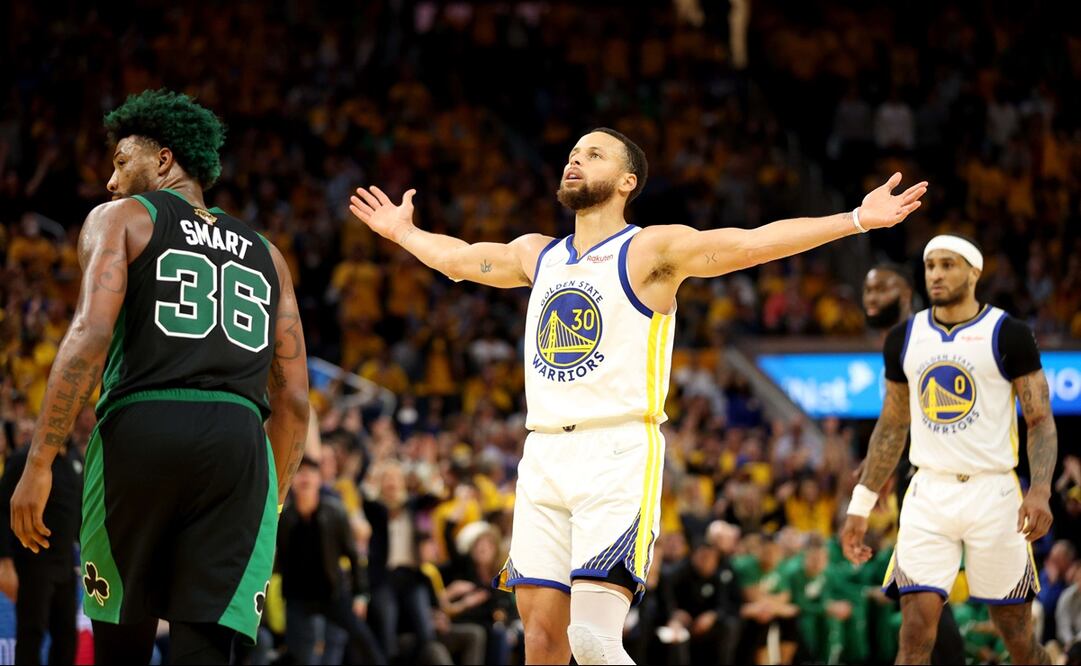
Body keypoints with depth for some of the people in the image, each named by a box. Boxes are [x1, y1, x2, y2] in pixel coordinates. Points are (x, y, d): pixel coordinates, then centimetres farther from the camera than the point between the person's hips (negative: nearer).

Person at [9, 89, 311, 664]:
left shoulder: (120, 219, 12)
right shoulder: (264, 254, 26)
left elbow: (91, 336, -5)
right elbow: (294, 400, 20)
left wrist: (38, 464, -7)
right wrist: (272, 500, 30)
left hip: (141, 429, -3)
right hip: (239, 443, 3)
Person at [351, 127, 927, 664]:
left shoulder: (652, 250, -1)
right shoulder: (537, 255, 18)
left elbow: (750, 243, -12)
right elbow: (455, 257, 37)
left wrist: (857, 220, -22)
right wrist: (401, 231, 51)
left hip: (619, 455, -6)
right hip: (544, 456, 6)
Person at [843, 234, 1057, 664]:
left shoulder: (1008, 335, -4)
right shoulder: (904, 338, 8)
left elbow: (1041, 421, -5)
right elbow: (892, 426, 17)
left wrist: (1040, 491, -21)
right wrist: (861, 505, 14)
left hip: (993, 493, -2)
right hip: (928, 495, 3)